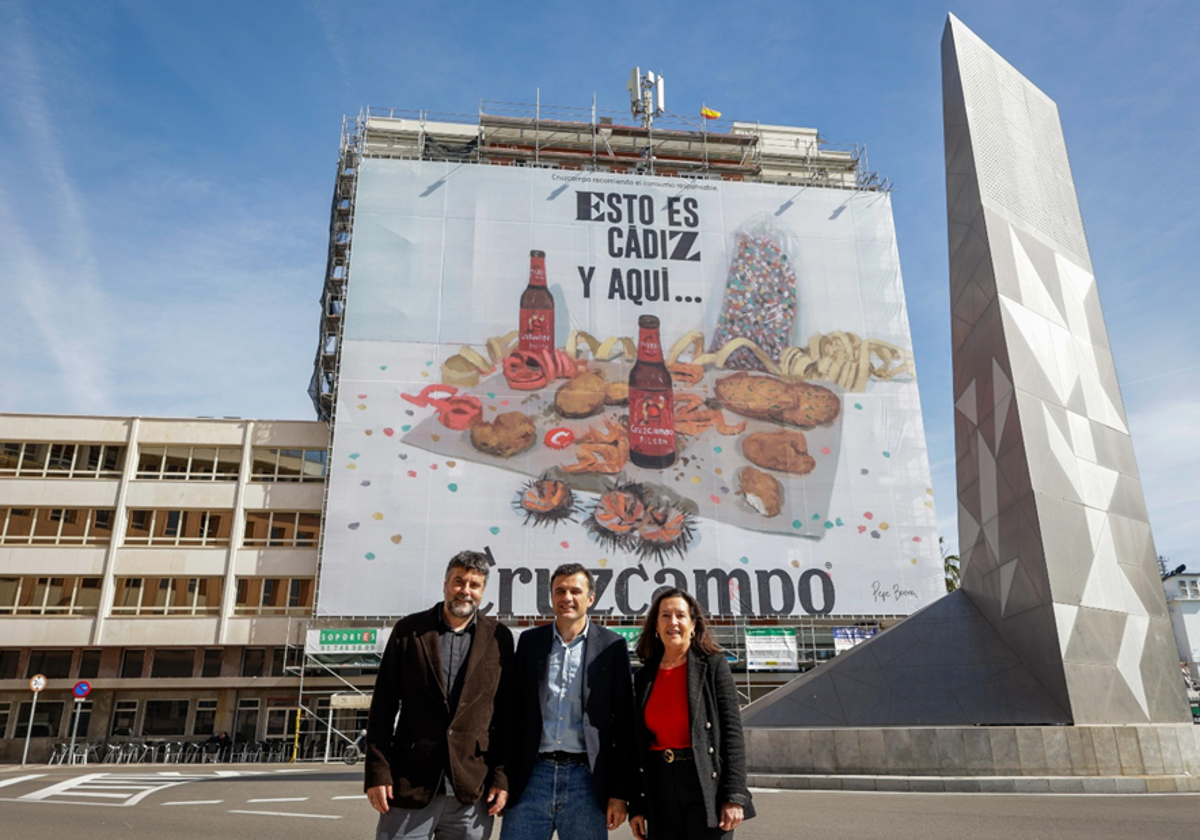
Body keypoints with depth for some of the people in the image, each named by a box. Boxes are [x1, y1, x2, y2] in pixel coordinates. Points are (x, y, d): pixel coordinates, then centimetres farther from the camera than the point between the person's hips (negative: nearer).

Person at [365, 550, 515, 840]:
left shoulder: (499, 638, 3)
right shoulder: (409, 630, 2)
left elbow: (506, 713, 5)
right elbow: (383, 707, 3)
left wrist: (502, 776, 1)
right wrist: (378, 771, -2)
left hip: (472, 790, 1)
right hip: (410, 786, 0)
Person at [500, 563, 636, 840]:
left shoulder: (612, 647, 1)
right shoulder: (530, 641, 7)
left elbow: (624, 725, 1)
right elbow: (514, 711, 9)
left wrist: (619, 793, -2)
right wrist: (503, 778, 4)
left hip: (586, 778, -1)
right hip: (533, 775, 2)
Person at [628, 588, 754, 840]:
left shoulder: (713, 665, -2)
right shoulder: (645, 677, 9)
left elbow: (732, 732, -7)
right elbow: (639, 744, 11)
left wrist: (734, 797, -13)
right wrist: (636, 806, 9)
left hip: (707, 788, -4)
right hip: (661, 789, 4)